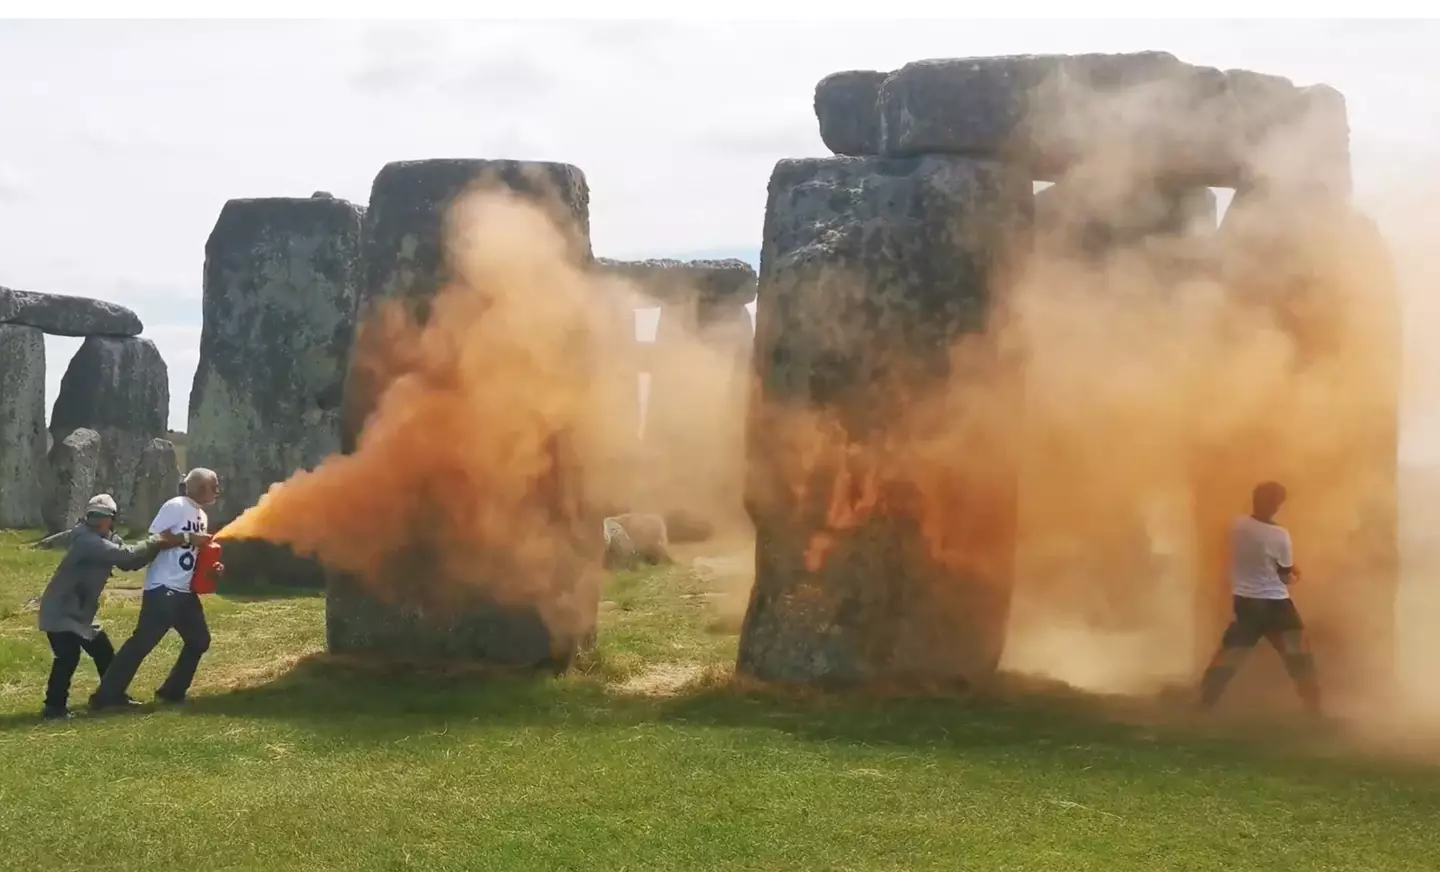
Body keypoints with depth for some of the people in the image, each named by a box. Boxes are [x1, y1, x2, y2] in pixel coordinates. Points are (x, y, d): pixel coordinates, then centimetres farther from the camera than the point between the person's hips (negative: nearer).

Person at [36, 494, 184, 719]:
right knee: (68, 655, -21)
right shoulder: (85, 540, -24)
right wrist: (157, 542, -28)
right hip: (60, 610, -9)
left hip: (81, 612, 9)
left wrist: (157, 545, -14)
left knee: (104, 652, 15)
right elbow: (125, 555, -32)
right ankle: (54, 706, -12)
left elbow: (130, 562, 0)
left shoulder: (110, 540, 6)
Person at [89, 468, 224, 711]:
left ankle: (172, 691, 21)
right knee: (142, 642, -10)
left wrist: (210, 567, 5)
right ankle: (106, 696, -6)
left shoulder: (202, 516, 17)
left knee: (199, 640, 12)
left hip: (185, 591, 9)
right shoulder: (176, 506, -10)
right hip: (163, 589, -9)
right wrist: (188, 538, -19)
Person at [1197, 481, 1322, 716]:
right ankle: (1313, 709, 6)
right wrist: (1294, 576, 16)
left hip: (1243, 600, 5)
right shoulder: (1279, 535, -18)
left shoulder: (1238, 525, -4)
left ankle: (1205, 701, 19)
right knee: (1298, 654, 5)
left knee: (1230, 650, 16)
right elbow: (1286, 577, -6)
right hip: (1273, 603, -5)